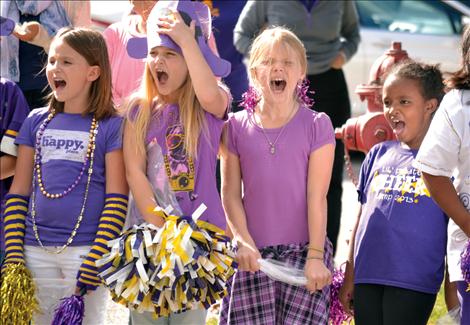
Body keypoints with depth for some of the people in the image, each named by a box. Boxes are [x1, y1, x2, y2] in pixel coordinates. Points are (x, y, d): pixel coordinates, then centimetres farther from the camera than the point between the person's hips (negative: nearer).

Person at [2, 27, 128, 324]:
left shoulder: (111, 126, -1)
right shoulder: (36, 122, 11)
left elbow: (116, 199, -6)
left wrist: (95, 261, -15)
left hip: (86, 250, -4)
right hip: (36, 252, 4)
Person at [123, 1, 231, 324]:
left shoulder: (211, 106, 0)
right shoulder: (141, 109, 5)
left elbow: (209, 94, -27)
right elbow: (135, 172, -2)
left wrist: (187, 39, -20)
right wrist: (160, 228, -11)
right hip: (149, 228, 2)